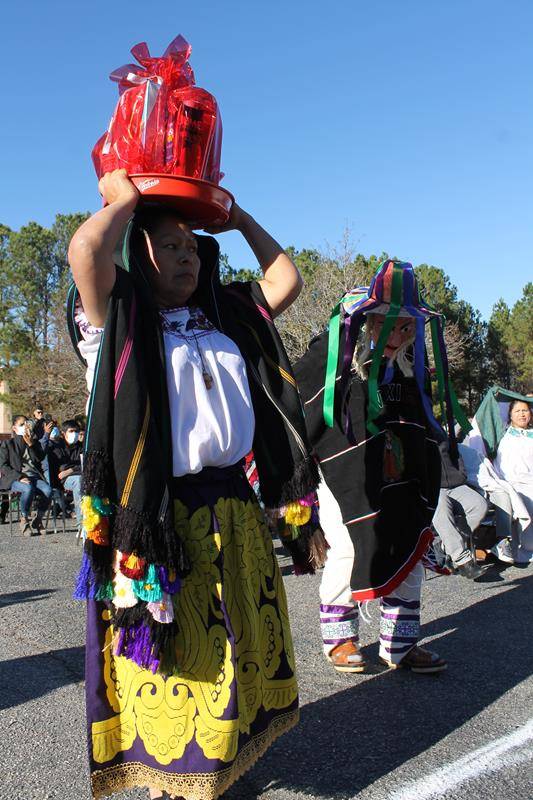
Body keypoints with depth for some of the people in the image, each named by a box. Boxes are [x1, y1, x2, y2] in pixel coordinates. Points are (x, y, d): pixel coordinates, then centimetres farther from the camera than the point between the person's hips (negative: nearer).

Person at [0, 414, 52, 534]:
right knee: (28, 489, -37)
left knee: (48, 489, -29)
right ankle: (24, 520, -17)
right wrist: (19, 477, -15)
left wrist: (31, 444, -8)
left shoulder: (34, 442, 20)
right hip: (15, 479, -3)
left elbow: (40, 459, 4)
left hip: (34, 477, 4)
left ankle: (38, 520, -10)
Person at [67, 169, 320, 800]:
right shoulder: (120, 319, -2)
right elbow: (85, 249, -20)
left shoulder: (225, 318, 16)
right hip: (158, 513, -6)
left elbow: (285, 281, 19)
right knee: (167, 650, 2)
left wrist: (238, 219, 21)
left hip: (233, 507, 6)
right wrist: (123, 201, -2)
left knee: (237, 643, 16)